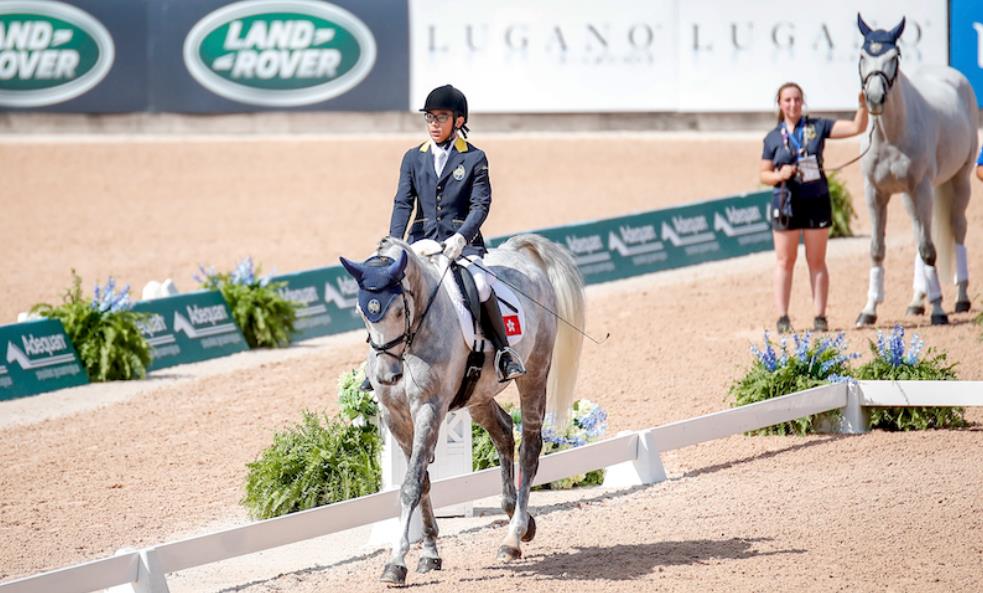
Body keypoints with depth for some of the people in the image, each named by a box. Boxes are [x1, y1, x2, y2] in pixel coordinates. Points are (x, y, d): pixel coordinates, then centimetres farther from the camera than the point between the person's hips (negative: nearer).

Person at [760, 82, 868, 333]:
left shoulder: (818, 127, 2)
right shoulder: (773, 138, 3)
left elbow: (856, 127, -2)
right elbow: (764, 174, 7)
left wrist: (863, 106, -18)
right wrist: (780, 175, -13)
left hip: (816, 201, 0)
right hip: (785, 202, 0)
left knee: (817, 262, 5)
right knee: (785, 262, 3)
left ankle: (820, 316, 9)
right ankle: (782, 317, 7)